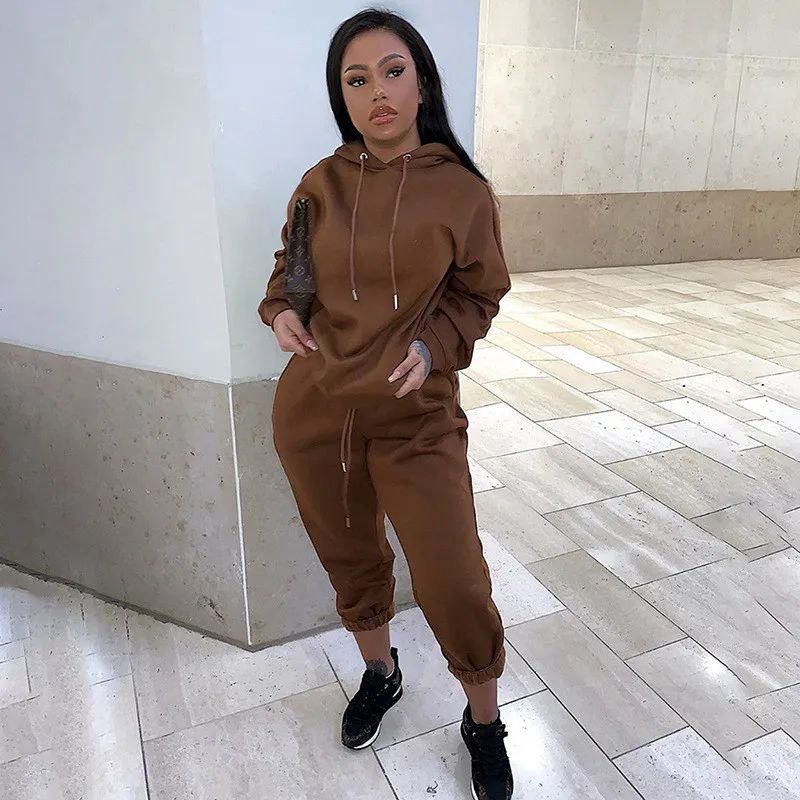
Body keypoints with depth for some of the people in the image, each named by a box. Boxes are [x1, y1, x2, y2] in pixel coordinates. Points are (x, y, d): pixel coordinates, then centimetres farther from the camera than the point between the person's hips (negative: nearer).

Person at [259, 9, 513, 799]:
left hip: (416, 417, -2)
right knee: (350, 559, 19)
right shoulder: (321, 184, -1)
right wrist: (280, 310, -5)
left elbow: (477, 293, 5)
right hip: (313, 410, 3)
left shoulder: (462, 190, -7)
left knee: (456, 587, -2)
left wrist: (434, 343, -14)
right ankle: (379, 674, 49)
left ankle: (484, 720, 29)